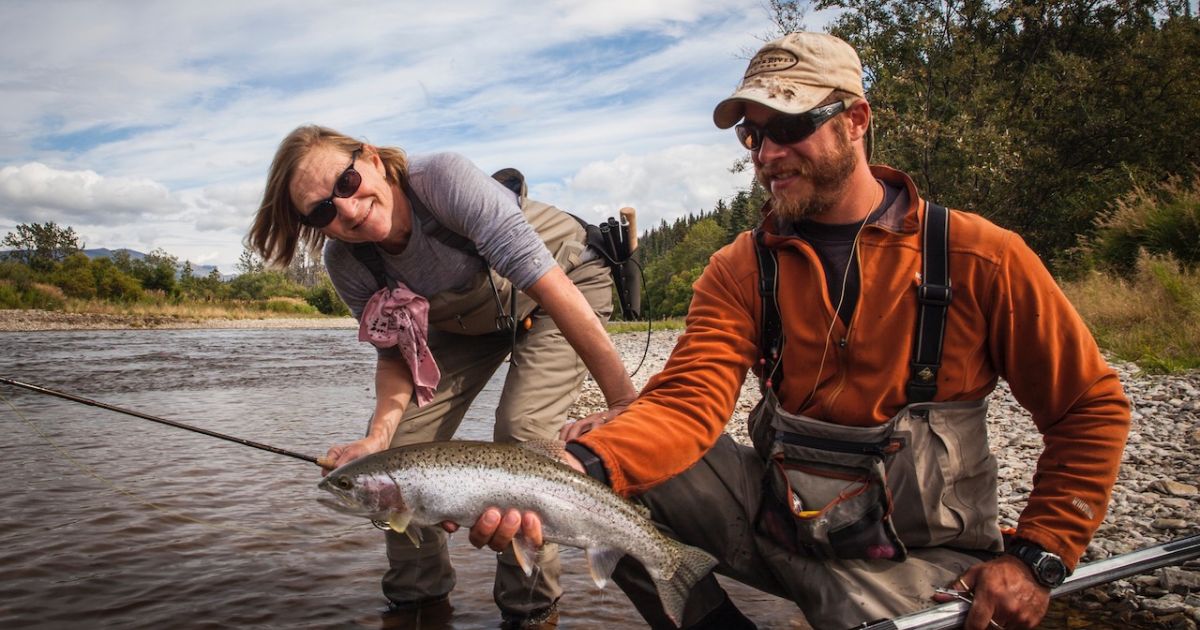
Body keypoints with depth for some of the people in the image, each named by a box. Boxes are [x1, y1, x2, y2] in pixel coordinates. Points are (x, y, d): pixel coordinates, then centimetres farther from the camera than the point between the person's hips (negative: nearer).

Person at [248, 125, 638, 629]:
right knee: (400, 443, -6)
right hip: (470, 318, 5)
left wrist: (624, 401, -38)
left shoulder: (444, 180, -36)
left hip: (568, 282, -5)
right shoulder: (346, 264, -18)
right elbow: (398, 355, -8)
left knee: (522, 429, -24)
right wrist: (378, 437, -28)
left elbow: (550, 285, -38)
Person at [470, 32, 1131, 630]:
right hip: (776, 512, 3)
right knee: (625, 467, -15)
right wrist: (586, 465, -36)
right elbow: (687, 402, -17)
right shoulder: (740, 269, -4)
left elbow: (1091, 407, -3)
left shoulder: (979, 257, -10)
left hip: (915, 558, -2)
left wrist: (1036, 557, -11)